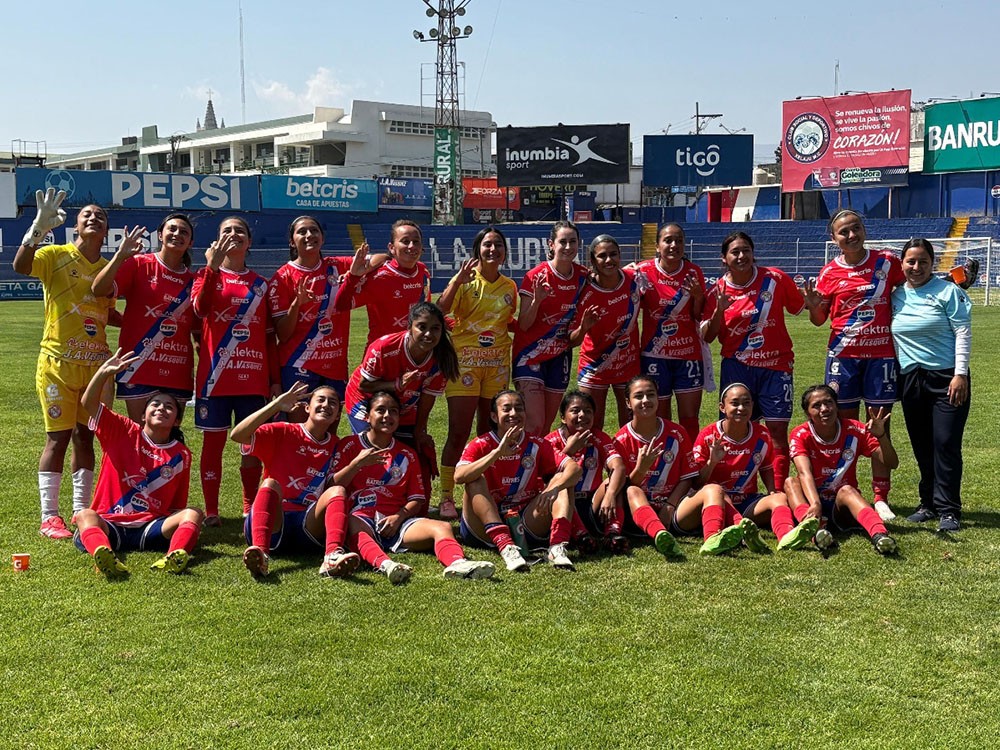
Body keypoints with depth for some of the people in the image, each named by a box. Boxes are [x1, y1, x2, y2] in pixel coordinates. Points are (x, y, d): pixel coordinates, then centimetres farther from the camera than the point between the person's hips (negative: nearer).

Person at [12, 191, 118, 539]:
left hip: (96, 364, 5)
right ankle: (49, 517, 3)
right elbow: (21, 266, -25)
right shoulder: (56, 255, -4)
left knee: (85, 436, 9)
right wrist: (39, 227, -35)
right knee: (58, 437, -4)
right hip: (58, 363, -4)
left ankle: (81, 511, 18)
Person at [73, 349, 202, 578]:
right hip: (110, 525, -1)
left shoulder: (181, 455, 11)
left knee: (192, 514, -24)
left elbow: (178, 504, 15)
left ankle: (176, 556, -55)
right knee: (85, 515, -33)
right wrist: (104, 372, -19)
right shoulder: (123, 432, 8)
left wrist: (183, 522, -5)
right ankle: (102, 553, -67)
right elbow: (89, 403, -4)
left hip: (150, 528, 1)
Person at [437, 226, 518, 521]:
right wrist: (456, 281, -30)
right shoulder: (467, 280, -3)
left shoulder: (509, 287, 10)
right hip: (465, 360, -4)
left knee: (489, 433, 9)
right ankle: (446, 497, 0)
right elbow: (441, 310, -17)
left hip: (497, 363, 4)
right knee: (458, 432, -7)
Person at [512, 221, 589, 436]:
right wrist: (537, 300, -28)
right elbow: (523, 325, -13)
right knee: (534, 424, -17)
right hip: (531, 355, -5)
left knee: (547, 425, 10)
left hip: (560, 356, 5)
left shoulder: (583, 276, 0)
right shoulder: (536, 276, -14)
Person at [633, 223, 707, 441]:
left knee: (690, 418, 1)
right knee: (660, 420, 4)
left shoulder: (694, 273, 1)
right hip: (655, 355, -1)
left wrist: (698, 296, -14)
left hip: (689, 354, 1)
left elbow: (698, 317, 4)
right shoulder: (644, 271, -4)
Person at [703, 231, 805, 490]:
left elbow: (800, 306, 7)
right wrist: (719, 310, -14)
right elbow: (709, 337, 1)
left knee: (777, 430, -4)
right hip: (736, 368, 1)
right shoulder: (719, 291, 0)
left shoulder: (775, 279, -4)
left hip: (775, 365, -1)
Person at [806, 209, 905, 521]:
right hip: (844, 354, 0)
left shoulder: (887, 262, 2)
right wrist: (813, 305, -14)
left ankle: (881, 498, 8)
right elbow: (819, 320, 6)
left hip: (882, 354, 0)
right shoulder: (830, 273, 2)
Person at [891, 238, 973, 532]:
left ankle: (948, 510, -1)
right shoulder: (896, 296, 8)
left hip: (947, 378, -5)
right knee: (922, 447, 10)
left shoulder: (948, 291, -4)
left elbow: (963, 332, -7)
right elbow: (890, 335, 16)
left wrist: (960, 375, -13)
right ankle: (929, 503, 21)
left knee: (946, 443, -8)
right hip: (910, 379, 5)